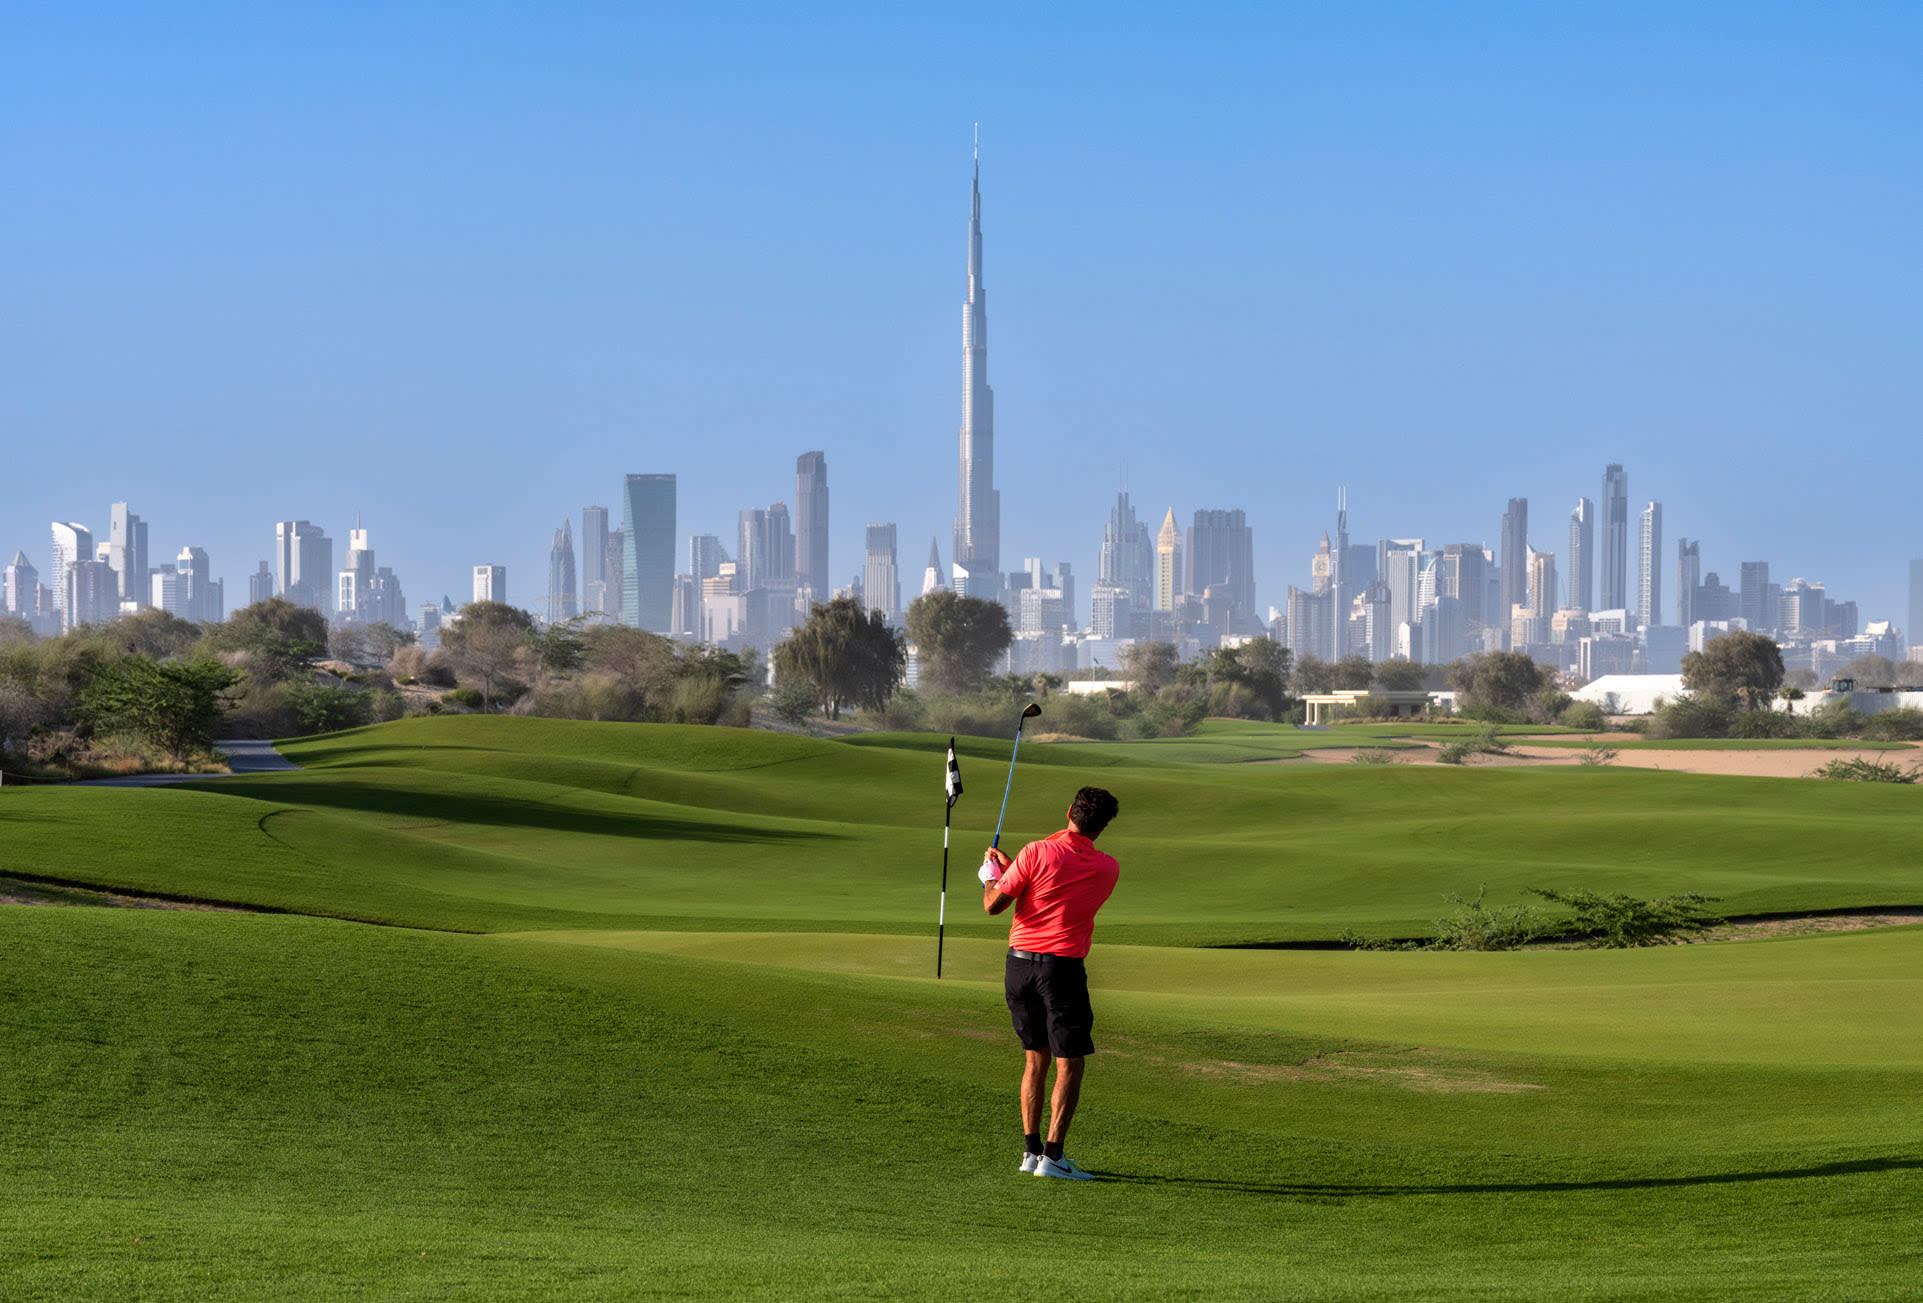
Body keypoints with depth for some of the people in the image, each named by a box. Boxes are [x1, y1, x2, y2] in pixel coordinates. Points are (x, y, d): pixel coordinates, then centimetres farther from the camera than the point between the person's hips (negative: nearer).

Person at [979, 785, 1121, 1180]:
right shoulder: (1108, 869, -1)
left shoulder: (1037, 853, -7)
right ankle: (1052, 1154, -9)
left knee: (1035, 1058, 15)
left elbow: (993, 905, -5)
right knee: (1069, 1065, 0)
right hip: (1063, 967, -3)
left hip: (1020, 962, 3)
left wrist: (992, 872, 16)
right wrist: (1010, 865, 22)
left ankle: (1031, 1149, 17)